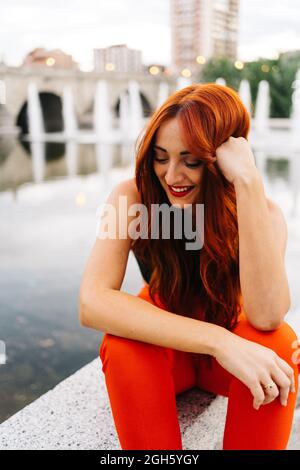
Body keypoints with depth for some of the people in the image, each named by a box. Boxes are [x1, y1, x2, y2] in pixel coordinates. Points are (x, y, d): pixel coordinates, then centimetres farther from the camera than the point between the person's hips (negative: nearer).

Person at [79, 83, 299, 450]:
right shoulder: (132, 197, -21)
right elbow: (91, 302, -34)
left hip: (232, 344, 1)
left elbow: (266, 317, -37)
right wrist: (218, 340, -42)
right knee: (123, 346, -33)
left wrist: (248, 181, -41)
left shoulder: (261, 213, -20)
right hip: (160, 350, 0)